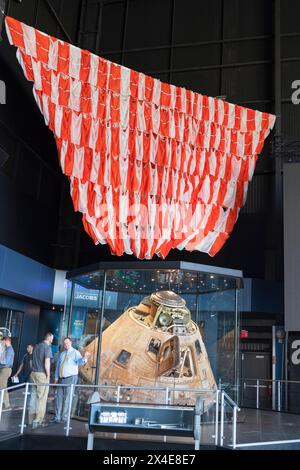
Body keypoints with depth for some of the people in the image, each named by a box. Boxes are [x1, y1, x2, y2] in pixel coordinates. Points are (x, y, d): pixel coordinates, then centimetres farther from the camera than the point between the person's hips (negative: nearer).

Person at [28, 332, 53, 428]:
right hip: (42, 374, -7)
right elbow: (47, 362, -16)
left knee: (33, 396, 11)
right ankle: (38, 420, -5)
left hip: (33, 373, 7)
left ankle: (31, 419, 15)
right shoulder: (47, 347, -9)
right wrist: (48, 375, -9)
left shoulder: (37, 346, 14)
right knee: (42, 398, -3)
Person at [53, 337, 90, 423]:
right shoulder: (62, 354, 16)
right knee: (59, 397, 8)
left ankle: (64, 417, 0)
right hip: (61, 379, 6)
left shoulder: (75, 352, -4)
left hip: (71, 378, -6)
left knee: (67, 398, -6)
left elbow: (80, 362, -22)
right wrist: (56, 378, 11)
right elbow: (57, 366, 18)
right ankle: (57, 417, 16)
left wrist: (85, 358, -44)